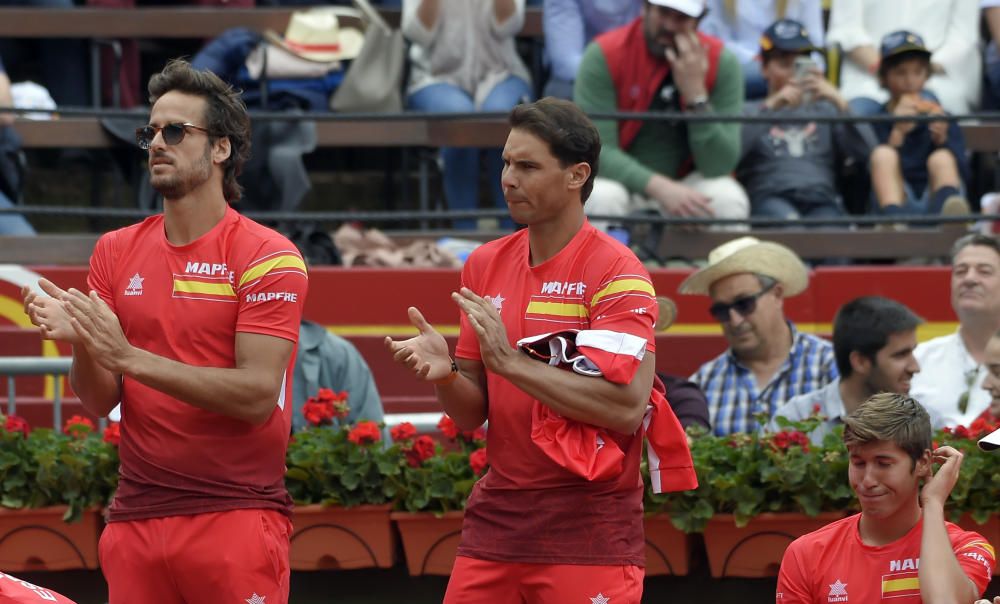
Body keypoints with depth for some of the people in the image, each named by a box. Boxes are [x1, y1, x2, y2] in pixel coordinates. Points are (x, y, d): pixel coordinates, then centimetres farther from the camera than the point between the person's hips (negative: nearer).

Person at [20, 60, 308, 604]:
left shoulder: (268, 256, -6)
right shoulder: (116, 251, 10)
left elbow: (257, 396, -15)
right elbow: (99, 403, 8)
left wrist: (130, 358, -21)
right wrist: (80, 342, -14)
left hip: (235, 514, -4)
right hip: (136, 515, 4)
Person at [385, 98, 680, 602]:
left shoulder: (616, 272, -9)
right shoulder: (485, 266, 10)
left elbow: (626, 407, -20)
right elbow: (472, 414, 13)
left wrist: (511, 362, -22)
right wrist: (444, 374, -10)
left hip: (588, 530, -5)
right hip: (496, 519, 6)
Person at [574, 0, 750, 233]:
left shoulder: (722, 62, -10)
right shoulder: (604, 55, -14)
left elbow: (719, 166, -16)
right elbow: (597, 150, -20)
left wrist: (695, 91, -27)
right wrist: (658, 186, -35)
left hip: (686, 182, 1)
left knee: (729, 201, -29)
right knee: (601, 198, -34)